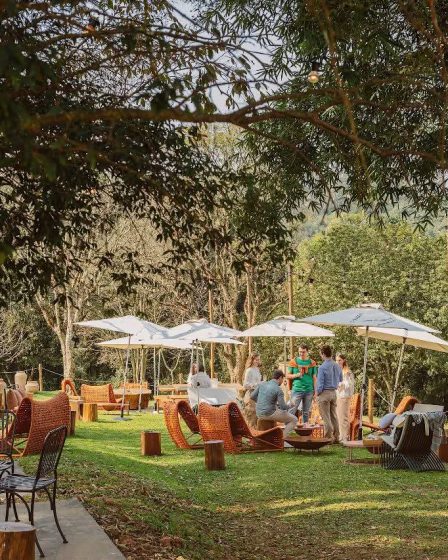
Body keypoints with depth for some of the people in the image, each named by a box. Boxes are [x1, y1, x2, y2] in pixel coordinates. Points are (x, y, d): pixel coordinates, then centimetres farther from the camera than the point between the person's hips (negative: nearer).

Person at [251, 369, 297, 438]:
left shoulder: (262, 384, 3)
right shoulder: (278, 390, -14)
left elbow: (252, 396, 7)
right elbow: (283, 407, -15)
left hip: (259, 413, 7)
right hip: (270, 414, -7)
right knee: (294, 420, 10)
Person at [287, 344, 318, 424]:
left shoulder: (312, 363, 6)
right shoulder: (294, 362, 3)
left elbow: (314, 378, 9)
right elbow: (288, 375, 6)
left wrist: (315, 390, 4)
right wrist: (296, 375, -12)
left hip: (309, 391, 2)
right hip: (297, 390, -2)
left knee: (306, 412, 9)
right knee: (292, 410, -7)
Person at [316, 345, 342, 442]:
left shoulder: (322, 367, -17)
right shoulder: (337, 366, 4)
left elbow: (320, 383, -17)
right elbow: (340, 379, 18)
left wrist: (318, 393, -2)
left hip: (324, 393, -7)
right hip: (334, 392, 7)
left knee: (326, 417, -1)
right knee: (334, 416, 13)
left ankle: (329, 437, -1)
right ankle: (336, 437, 16)